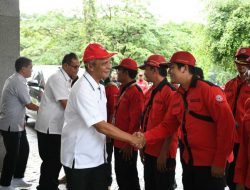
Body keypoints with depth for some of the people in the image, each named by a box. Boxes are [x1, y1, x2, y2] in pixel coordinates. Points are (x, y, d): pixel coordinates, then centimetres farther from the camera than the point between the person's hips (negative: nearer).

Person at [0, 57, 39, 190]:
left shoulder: (14, 79, 11)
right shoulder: (19, 82, -21)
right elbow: (29, 105, -16)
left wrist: (22, 120, 14)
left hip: (16, 123, 10)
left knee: (24, 150, 17)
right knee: (12, 154, 1)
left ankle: (17, 178, 30)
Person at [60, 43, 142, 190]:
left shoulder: (100, 87, 7)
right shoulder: (83, 89, -22)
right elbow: (101, 126, -25)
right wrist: (132, 139, -21)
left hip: (98, 156, 8)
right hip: (80, 159, -8)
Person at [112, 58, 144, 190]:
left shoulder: (135, 92, -18)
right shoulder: (122, 89, 10)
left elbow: (135, 120, -20)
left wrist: (129, 143, -19)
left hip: (127, 144, -9)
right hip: (119, 142, 9)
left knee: (129, 177, 4)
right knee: (120, 174, 19)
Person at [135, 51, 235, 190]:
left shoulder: (209, 90, -16)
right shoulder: (177, 96, 8)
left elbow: (227, 124, -20)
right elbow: (168, 125, 9)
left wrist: (220, 162, -18)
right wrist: (146, 137, -8)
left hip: (210, 165, -7)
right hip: (189, 162, 8)